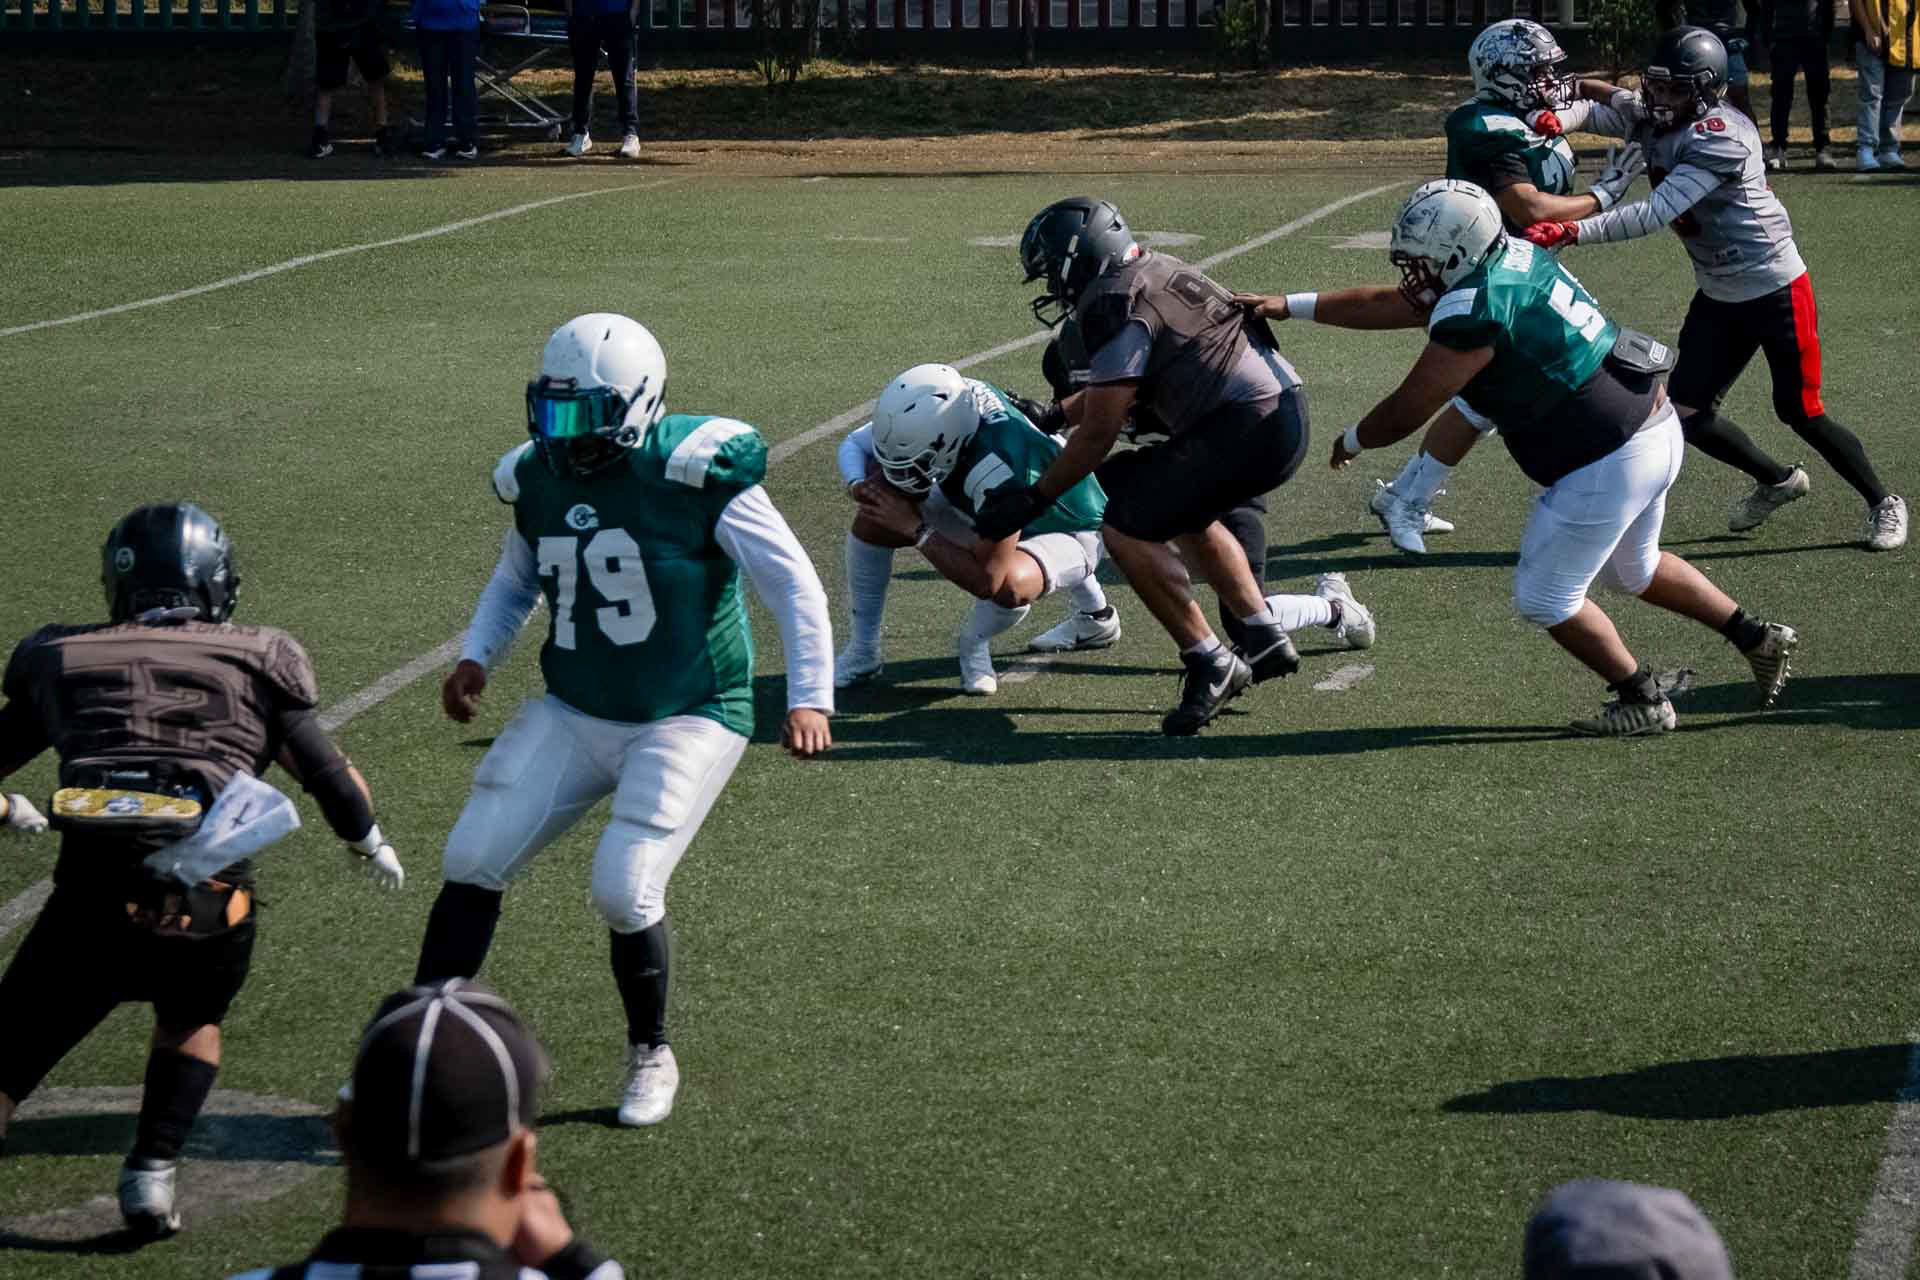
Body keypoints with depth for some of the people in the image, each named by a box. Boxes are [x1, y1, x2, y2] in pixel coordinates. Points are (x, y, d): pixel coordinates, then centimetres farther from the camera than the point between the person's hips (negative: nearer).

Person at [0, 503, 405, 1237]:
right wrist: (369, 845, 34)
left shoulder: (61, 661, 18)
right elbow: (334, 782, 13)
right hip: (210, 906, 1)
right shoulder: (255, 665, 14)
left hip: (93, 901, -1)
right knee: (192, 1017, 32)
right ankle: (152, 1175, 16)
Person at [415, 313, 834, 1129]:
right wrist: (476, 657, 7)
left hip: (688, 719, -6)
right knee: (474, 861, -5)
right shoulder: (537, 480, 1)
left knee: (625, 889, -17)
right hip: (574, 716, 6)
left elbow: (793, 583, -13)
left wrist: (808, 697, -20)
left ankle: (651, 1058, 9)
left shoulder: (696, 474, -18)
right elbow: (517, 579, 22)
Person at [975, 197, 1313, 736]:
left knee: (1126, 527, -9)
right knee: (1184, 514, 31)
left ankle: (1211, 665, -5)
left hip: (1248, 428, -10)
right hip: (1287, 413, 10)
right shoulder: (1156, 271, 19)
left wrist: (1032, 499, 0)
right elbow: (1119, 389, 33)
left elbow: (1098, 434, -9)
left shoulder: (1118, 308, -10)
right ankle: (1266, 640, 31)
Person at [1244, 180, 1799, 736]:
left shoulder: (1473, 314, -22)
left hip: (1607, 465, -10)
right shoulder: (1513, 257, 7)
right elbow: (1388, 305, 17)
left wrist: (1352, 441, 10)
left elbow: (1403, 414, -11)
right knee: (1634, 569, 30)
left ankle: (1643, 701, 19)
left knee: (1545, 600, 8)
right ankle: (1757, 638, 37)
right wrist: (1291, 306, 20)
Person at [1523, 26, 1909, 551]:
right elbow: (1591, 106, -5)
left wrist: (1571, 232, -42)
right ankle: (1777, 481, 29)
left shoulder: (1721, 138, -28)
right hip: (1717, 297, 8)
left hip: (1776, 291, -8)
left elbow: (1655, 215, -35)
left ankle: (1882, 503, 21)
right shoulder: (1654, 118, -3)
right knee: (1687, 415, 4)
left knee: (1800, 411, 0)